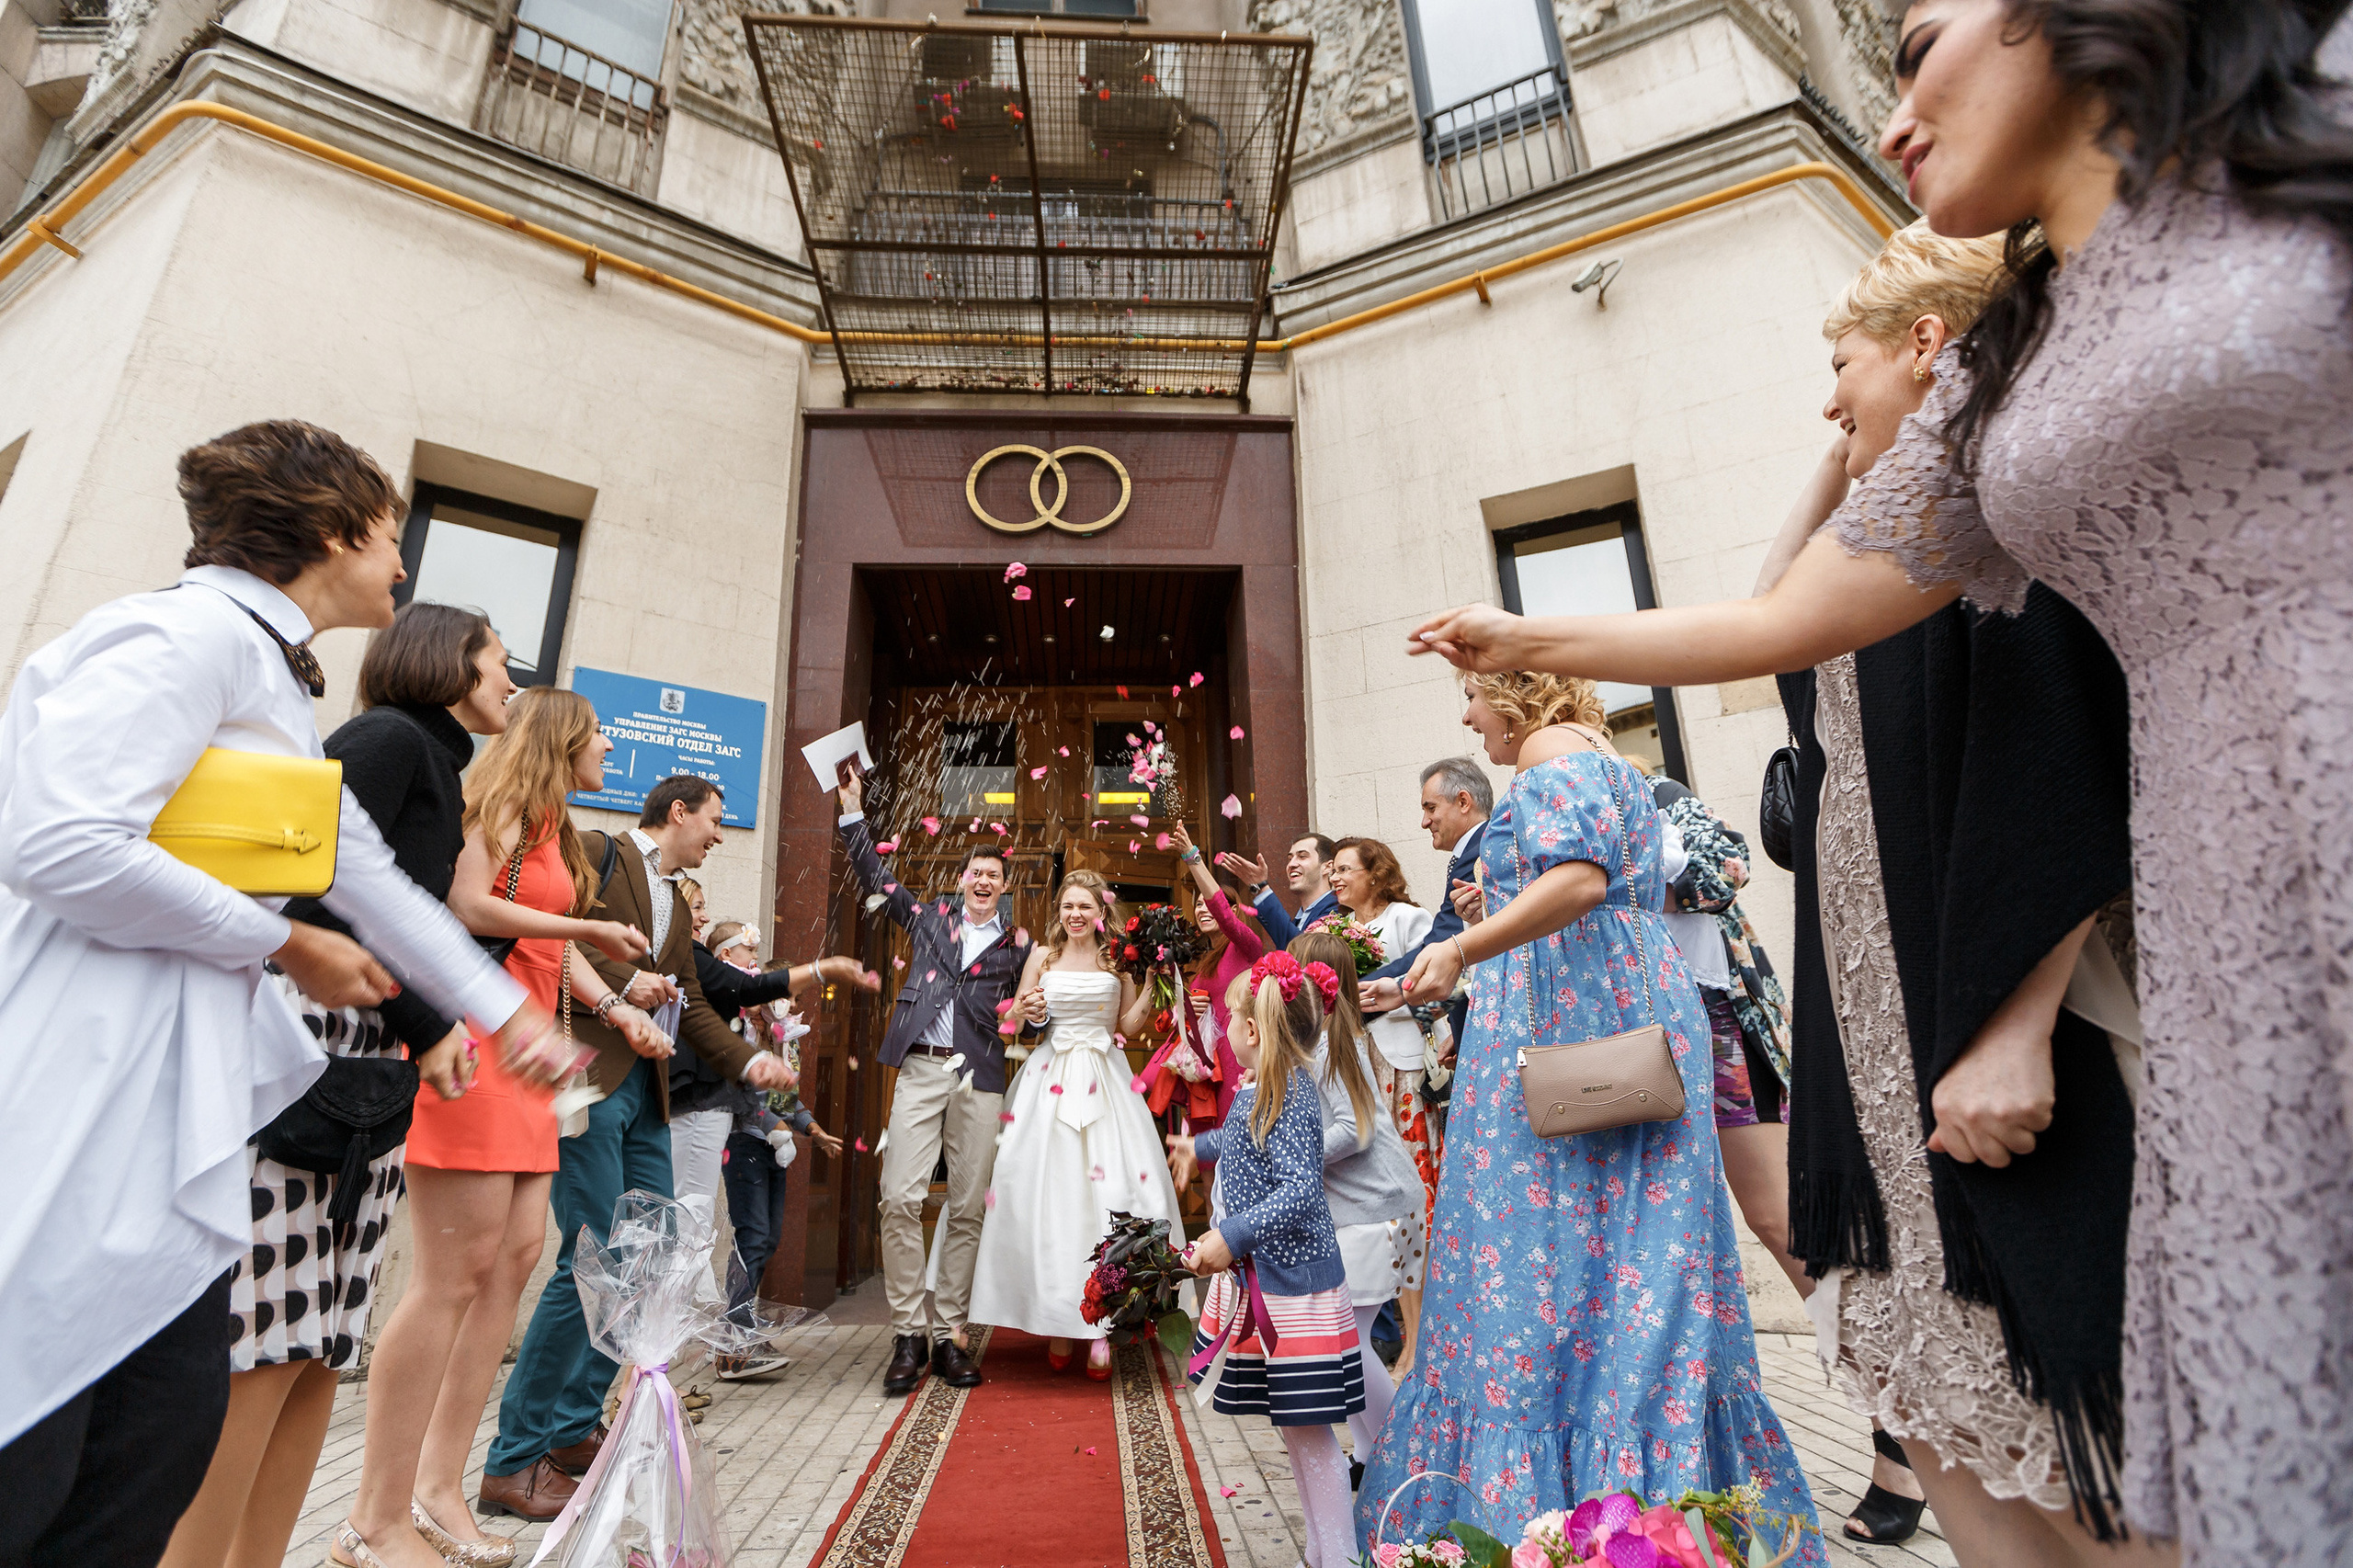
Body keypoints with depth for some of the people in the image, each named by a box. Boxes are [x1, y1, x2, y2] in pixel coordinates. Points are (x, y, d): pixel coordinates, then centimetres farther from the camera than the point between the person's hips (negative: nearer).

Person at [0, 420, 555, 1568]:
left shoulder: (279, 692, 21)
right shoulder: (194, 631, -10)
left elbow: (375, 885, 22)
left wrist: (507, 1010, 23)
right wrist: (285, 945, -9)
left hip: (177, 1105, 9)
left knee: (162, 1450, 10)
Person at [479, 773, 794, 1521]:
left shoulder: (679, 904, 21)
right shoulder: (599, 853, -1)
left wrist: (751, 1060, 6)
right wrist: (622, 982, -17)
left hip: (647, 1094, 9)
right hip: (589, 1079, -9)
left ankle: (576, 1427, 26)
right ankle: (514, 1459, 7)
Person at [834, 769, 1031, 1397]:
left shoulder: (1018, 945, 13)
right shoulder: (930, 917, 15)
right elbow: (876, 878, 19)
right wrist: (853, 809, 16)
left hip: (980, 1079, 0)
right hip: (920, 1070, 0)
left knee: (968, 1208, 3)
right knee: (900, 1199, -8)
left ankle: (952, 1335, 15)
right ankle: (908, 1335, 5)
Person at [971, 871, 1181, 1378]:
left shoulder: (1117, 960, 6)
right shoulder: (1043, 956, 7)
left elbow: (1129, 1026, 7)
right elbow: (1012, 1019, 9)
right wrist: (1025, 1010, -13)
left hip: (1104, 1080, 0)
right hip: (1050, 1078, 0)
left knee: (1107, 1187, -6)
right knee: (1047, 1188, -2)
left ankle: (1098, 1325, 1)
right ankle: (1054, 1319, 11)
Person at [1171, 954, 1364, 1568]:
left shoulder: (1288, 1098, -22)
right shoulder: (1262, 1091, 7)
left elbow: (1300, 1190, -31)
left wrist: (1231, 1237, -31)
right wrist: (1198, 1145, 44)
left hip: (1293, 1289, -10)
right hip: (1264, 1284, 10)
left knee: (1305, 1426, 3)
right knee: (1295, 1427, 19)